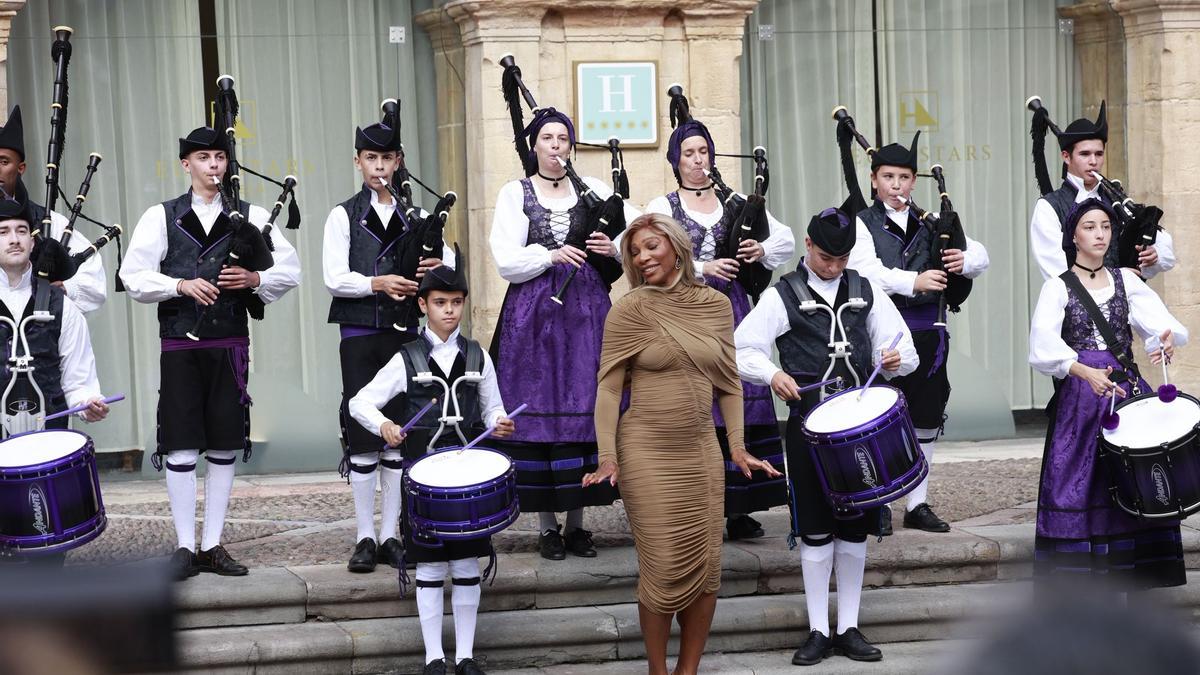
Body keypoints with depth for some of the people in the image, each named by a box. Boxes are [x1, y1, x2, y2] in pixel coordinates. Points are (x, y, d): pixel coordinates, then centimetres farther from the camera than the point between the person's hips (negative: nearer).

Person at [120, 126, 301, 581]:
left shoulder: (251, 217, 9)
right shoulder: (161, 217, 5)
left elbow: (289, 271, 8)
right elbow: (134, 277, -1)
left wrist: (254, 280, -10)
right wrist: (182, 285, -14)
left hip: (230, 342, 2)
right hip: (180, 343, -2)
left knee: (225, 446, 4)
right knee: (181, 448, -3)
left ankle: (212, 546, 11)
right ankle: (185, 547, 4)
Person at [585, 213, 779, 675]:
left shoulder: (716, 305, 6)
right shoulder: (629, 310, -5)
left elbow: (728, 382, 13)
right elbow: (609, 386, -5)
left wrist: (737, 446, 9)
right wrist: (607, 458, -12)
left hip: (701, 453, 4)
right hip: (646, 454, -4)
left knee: (706, 568, 3)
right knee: (663, 571, -3)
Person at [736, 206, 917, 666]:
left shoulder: (865, 292, 12)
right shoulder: (782, 296, 2)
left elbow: (901, 347, 13)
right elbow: (741, 352, -2)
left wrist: (896, 357, -11)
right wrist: (772, 374, -21)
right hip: (810, 425, -3)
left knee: (855, 527, 5)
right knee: (815, 530, -1)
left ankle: (848, 628, 14)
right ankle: (818, 631, 6)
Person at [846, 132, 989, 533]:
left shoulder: (929, 225, 15)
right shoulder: (863, 225, 0)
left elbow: (980, 254, 13)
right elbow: (867, 271, -17)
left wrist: (964, 260, -12)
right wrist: (914, 282, -31)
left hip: (926, 332, 5)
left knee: (926, 418, 9)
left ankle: (918, 504, 19)